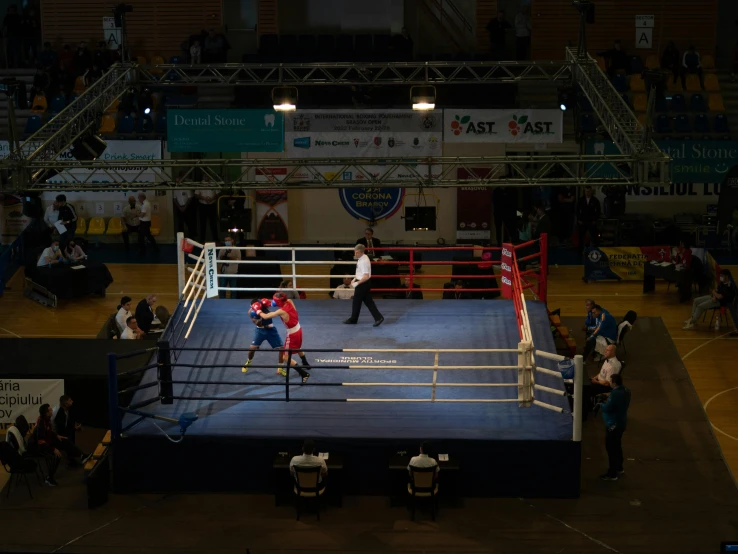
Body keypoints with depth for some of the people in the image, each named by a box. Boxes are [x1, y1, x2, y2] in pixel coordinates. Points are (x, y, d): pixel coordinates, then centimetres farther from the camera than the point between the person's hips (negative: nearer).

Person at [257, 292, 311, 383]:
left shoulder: (281, 311, -30)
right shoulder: (290, 302, -12)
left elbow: (265, 316, -22)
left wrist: (259, 312, -3)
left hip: (292, 334, -8)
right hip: (298, 329, 8)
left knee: (286, 357, 2)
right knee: (297, 348, 35)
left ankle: (304, 374, 0)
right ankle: (306, 364, 59)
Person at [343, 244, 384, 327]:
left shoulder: (363, 261, -25)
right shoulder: (362, 258, 6)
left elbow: (366, 276, -28)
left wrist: (357, 283, -24)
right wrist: (355, 279, 11)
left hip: (363, 283, -10)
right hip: (365, 283, 10)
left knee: (356, 301, 6)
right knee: (368, 301, 11)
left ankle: (353, 319, 22)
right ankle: (378, 317, 5)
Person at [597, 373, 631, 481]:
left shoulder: (615, 394, -27)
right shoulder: (626, 391, 3)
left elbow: (607, 408, -27)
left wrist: (600, 404, -8)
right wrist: (609, 397, 8)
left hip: (613, 424, -10)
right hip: (621, 422, 10)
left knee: (611, 448, -2)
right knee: (617, 446, 24)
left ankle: (612, 474, 3)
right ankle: (619, 468, 37)